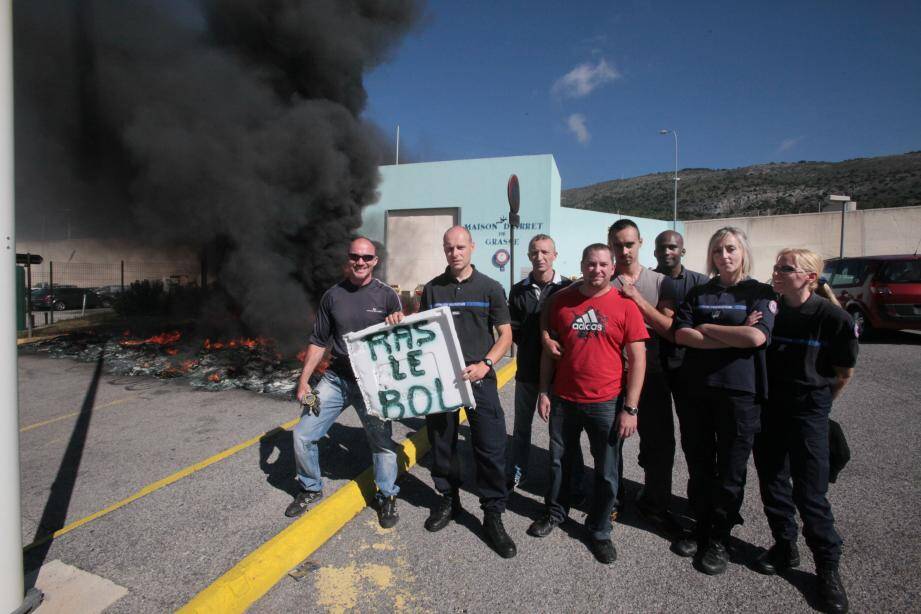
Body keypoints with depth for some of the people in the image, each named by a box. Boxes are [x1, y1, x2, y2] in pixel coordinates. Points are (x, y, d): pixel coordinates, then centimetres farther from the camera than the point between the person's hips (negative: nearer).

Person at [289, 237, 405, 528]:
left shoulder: (386, 294, -2)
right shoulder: (333, 295, 4)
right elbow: (319, 340, 9)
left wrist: (398, 324, -22)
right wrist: (303, 380, 4)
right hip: (335, 378, 3)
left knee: (382, 441, 1)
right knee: (303, 434, 3)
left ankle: (386, 497, 26)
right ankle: (311, 488, 29)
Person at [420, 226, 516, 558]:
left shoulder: (490, 288, 1)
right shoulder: (432, 289, 7)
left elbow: (505, 334, 0)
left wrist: (485, 364, -14)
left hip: (479, 376, -2)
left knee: (491, 446, -1)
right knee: (441, 442, 13)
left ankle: (493, 514, 17)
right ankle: (448, 499, 36)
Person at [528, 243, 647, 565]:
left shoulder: (625, 306, -7)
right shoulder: (561, 300, -1)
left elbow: (638, 360, -6)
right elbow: (549, 349, 6)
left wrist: (630, 408, -9)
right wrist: (544, 391, 3)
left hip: (607, 404, -2)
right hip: (563, 400, 2)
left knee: (607, 472, 12)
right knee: (559, 461, 19)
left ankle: (599, 530, 34)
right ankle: (555, 512, 43)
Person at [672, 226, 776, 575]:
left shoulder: (761, 293, 1)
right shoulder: (699, 293, 9)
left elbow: (757, 337, -16)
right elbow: (680, 334, -5)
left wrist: (705, 328, -7)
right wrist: (734, 338, -12)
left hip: (740, 392, -3)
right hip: (698, 389, 3)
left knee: (730, 471, 7)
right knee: (699, 465, 12)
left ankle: (720, 539, 25)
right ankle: (702, 529, 30)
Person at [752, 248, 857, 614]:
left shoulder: (833, 318, -12)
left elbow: (844, 371, 1)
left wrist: (819, 402, 9)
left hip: (807, 412, -4)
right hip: (767, 408, 4)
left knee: (809, 492, 1)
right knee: (772, 481, 12)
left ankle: (827, 566, 21)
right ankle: (784, 547, 31)